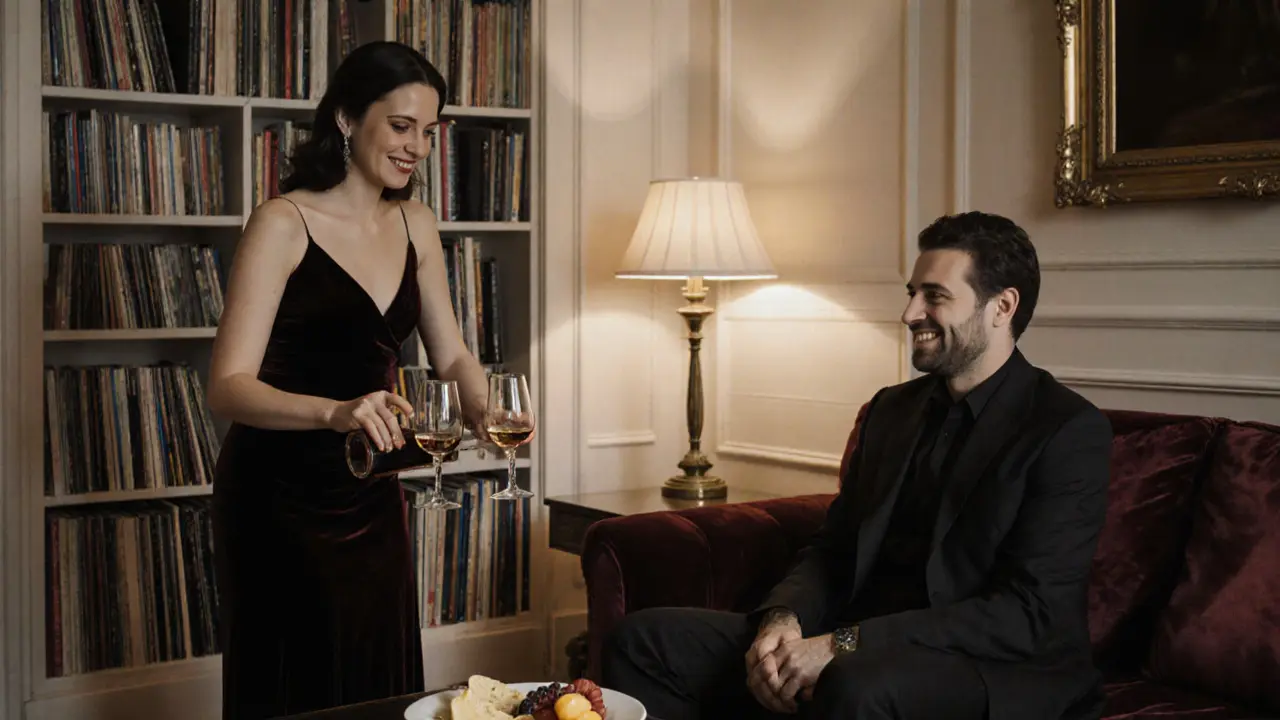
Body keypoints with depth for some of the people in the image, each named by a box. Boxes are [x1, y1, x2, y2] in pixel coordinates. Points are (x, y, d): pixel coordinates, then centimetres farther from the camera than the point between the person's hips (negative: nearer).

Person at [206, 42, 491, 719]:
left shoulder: (415, 225, 4)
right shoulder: (283, 224, -15)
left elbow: (450, 354, 10)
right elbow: (228, 387, -22)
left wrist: (486, 410, -11)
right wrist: (335, 412, -40)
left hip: (370, 492, 6)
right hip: (280, 494, -6)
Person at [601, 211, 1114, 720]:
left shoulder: (1071, 431, -8)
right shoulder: (891, 409, 15)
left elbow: (1028, 615, -17)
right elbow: (832, 550, 15)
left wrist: (843, 645, -23)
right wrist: (783, 619, -10)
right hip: (870, 652, 7)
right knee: (643, 640, -8)